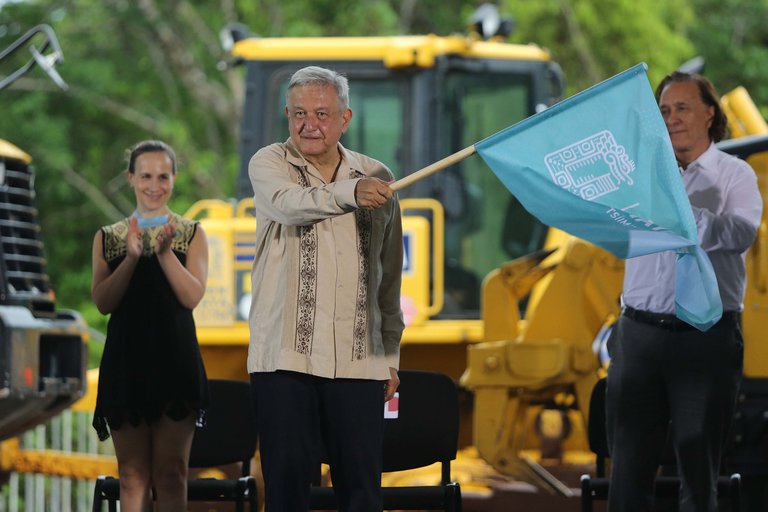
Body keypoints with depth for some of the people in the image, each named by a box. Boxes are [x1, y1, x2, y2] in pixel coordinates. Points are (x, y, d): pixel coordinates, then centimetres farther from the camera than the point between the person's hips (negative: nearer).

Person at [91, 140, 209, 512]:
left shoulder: (191, 234, 7)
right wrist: (131, 257, -14)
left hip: (174, 360, -2)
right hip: (125, 361, 2)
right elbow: (103, 302, -1)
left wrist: (165, 252, -18)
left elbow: (192, 296, -5)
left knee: (170, 473, -5)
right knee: (132, 474, 2)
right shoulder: (108, 238, 11)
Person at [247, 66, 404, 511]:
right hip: (285, 355, -2)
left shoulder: (376, 177, 11)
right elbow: (289, 203, -23)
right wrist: (348, 193, -41)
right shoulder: (269, 164, 2)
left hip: (358, 359, 2)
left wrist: (391, 355, 15)